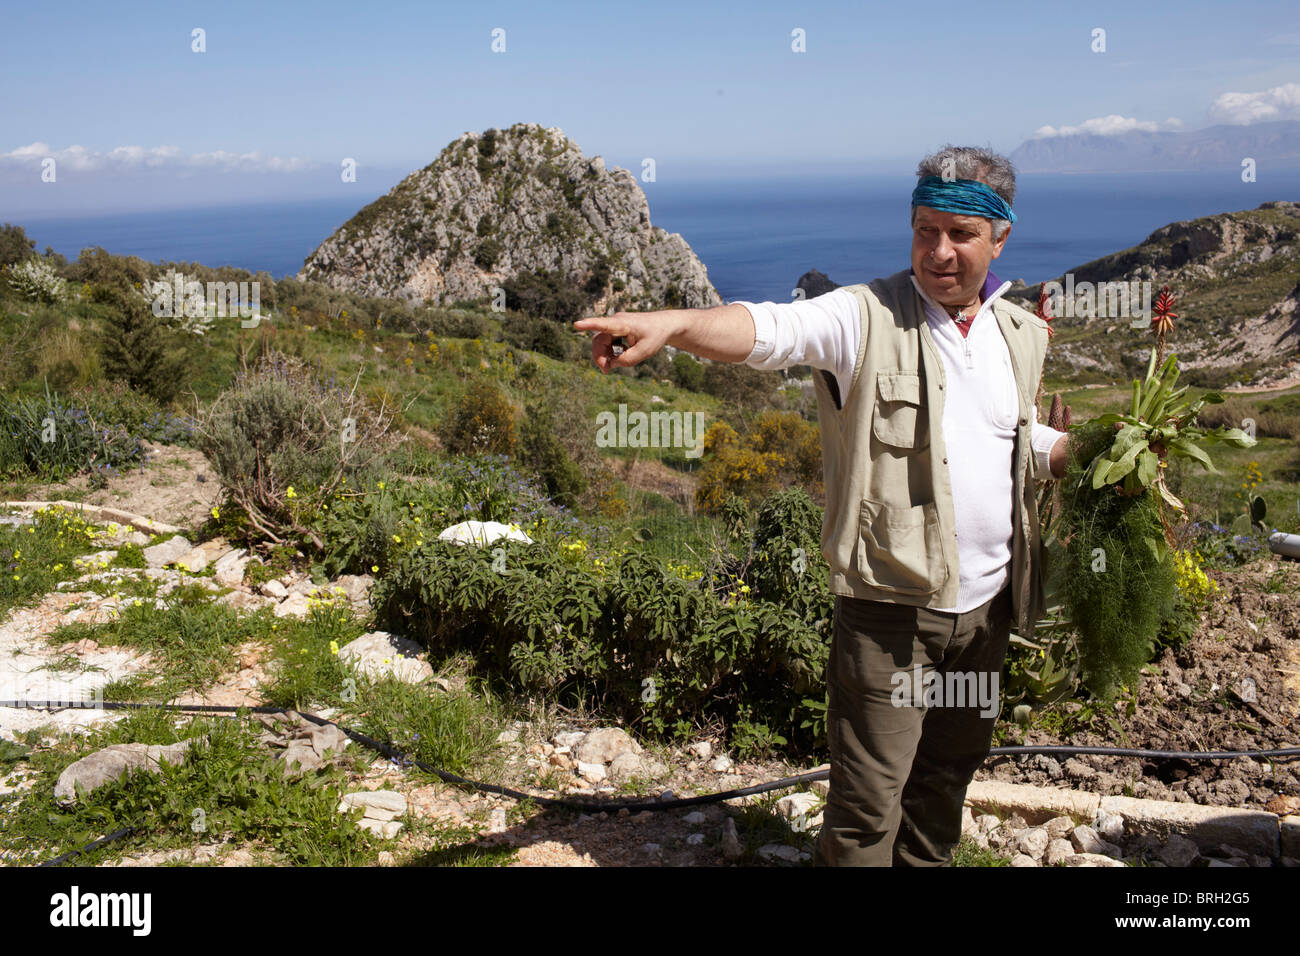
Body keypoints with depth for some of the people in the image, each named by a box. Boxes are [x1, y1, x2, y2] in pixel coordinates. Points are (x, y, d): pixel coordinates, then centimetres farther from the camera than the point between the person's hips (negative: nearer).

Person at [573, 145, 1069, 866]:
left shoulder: (1020, 335, 9)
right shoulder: (866, 318, -10)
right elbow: (771, 329, -28)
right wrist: (670, 323, -46)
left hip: (988, 604, 6)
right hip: (891, 607, -6)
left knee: (947, 774, 22)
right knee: (867, 802, 1)